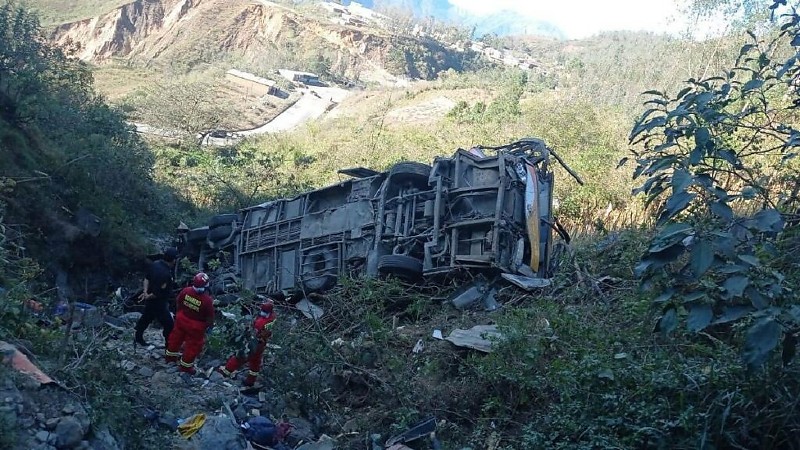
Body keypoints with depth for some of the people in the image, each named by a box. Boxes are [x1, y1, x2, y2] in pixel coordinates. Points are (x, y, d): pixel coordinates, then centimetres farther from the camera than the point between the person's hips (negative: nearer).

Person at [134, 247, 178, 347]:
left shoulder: (154, 264, -5)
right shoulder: (166, 274, -34)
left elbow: (146, 278, 6)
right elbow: (158, 293, -30)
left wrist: (145, 292, -4)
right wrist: (148, 297, -13)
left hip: (150, 301, 10)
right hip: (159, 303, -10)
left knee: (146, 318, 30)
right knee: (169, 326, 3)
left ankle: (138, 337, 49)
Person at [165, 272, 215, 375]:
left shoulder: (186, 291, -18)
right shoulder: (207, 300, -31)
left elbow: (178, 303, 0)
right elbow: (210, 317, -19)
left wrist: (179, 313, 20)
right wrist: (210, 326, 1)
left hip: (181, 319, 5)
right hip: (196, 326, -5)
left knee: (177, 337, 28)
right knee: (193, 345, 15)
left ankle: (170, 355, 50)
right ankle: (186, 366, 30)